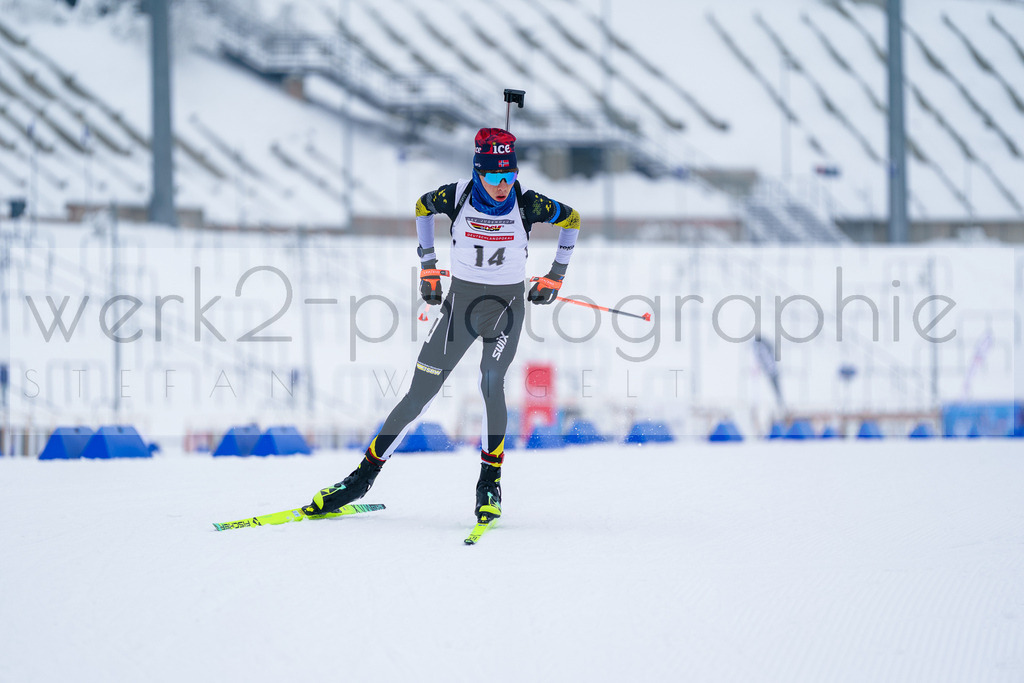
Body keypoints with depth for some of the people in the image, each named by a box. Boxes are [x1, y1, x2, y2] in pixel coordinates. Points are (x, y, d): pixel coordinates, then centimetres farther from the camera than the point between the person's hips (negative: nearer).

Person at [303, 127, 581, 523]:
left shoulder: (527, 204, -12)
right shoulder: (456, 197, -11)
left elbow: (571, 219, 7)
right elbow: (422, 208, 12)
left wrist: (556, 276, 9)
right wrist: (428, 266, 11)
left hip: (507, 306, -1)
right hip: (460, 301, 1)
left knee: (491, 383, -25)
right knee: (419, 394, -1)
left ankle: (490, 483, -14)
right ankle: (364, 477, 9)